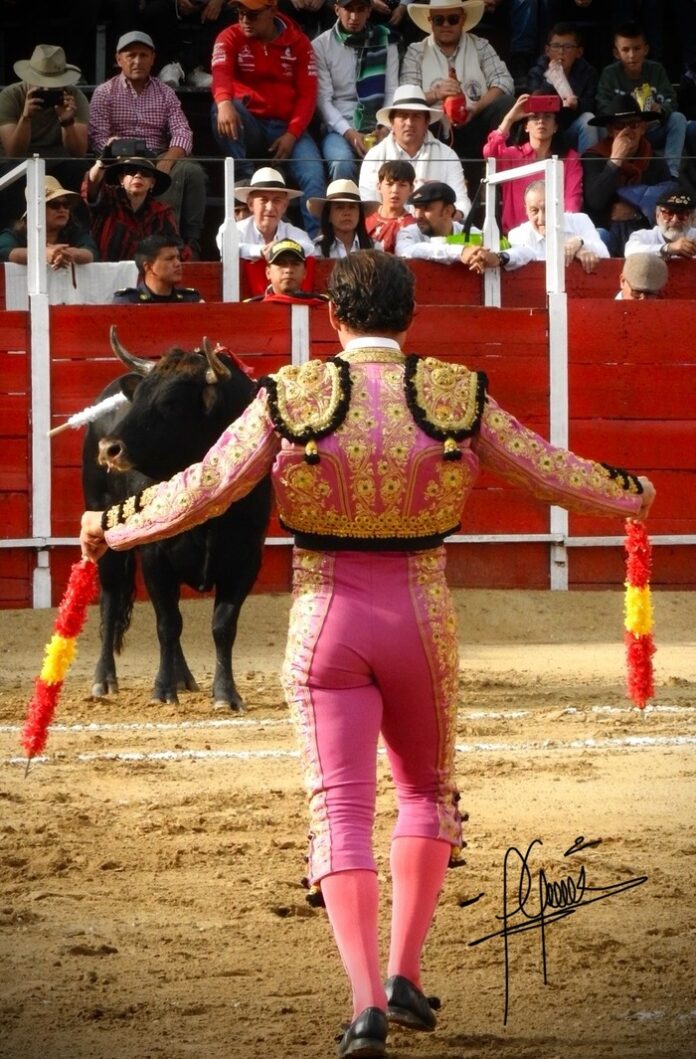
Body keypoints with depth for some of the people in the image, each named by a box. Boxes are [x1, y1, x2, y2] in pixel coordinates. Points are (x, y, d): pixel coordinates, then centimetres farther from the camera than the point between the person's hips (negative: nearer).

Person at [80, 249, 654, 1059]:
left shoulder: (291, 398, -7)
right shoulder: (457, 395, -4)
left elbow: (203, 488, -6)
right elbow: (548, 470, 7)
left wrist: (114, 527, 10)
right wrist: (627, 494, 26)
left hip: (324, 623, -1)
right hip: (422, 619, 1)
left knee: (340, 811, 1)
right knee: (427, 789, 22)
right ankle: (405, 975, 15)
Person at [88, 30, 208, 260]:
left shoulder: (166, 93, 19)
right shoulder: (104, 93, 11)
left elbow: (183, 133, 5)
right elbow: (98, 138, -1)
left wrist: (167, 161, -17)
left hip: (160, 157, 3)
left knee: (192, 171, -28)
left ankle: (191, 241, -31)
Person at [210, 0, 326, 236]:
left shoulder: (298, 43, 5)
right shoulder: (231, 38, 1)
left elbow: (307, 93, -1)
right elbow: (221, 74, -19)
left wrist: (292, 134, -15)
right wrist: (224, 103, -43)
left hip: (286, 129, 1)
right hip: (248, 126, -1)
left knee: (314, 175, -26)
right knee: (223, 109, -34)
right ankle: (245, 180, -34)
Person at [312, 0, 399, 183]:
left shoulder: (385, 40, 9)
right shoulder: (321, 46, 3)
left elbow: (392, 92, 6)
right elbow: (323, 99, -3)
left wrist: (385, 127, -11)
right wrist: (348, 133, -16)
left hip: (376, 128, 1)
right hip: (338, 128, -1)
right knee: (342, 164, -33)